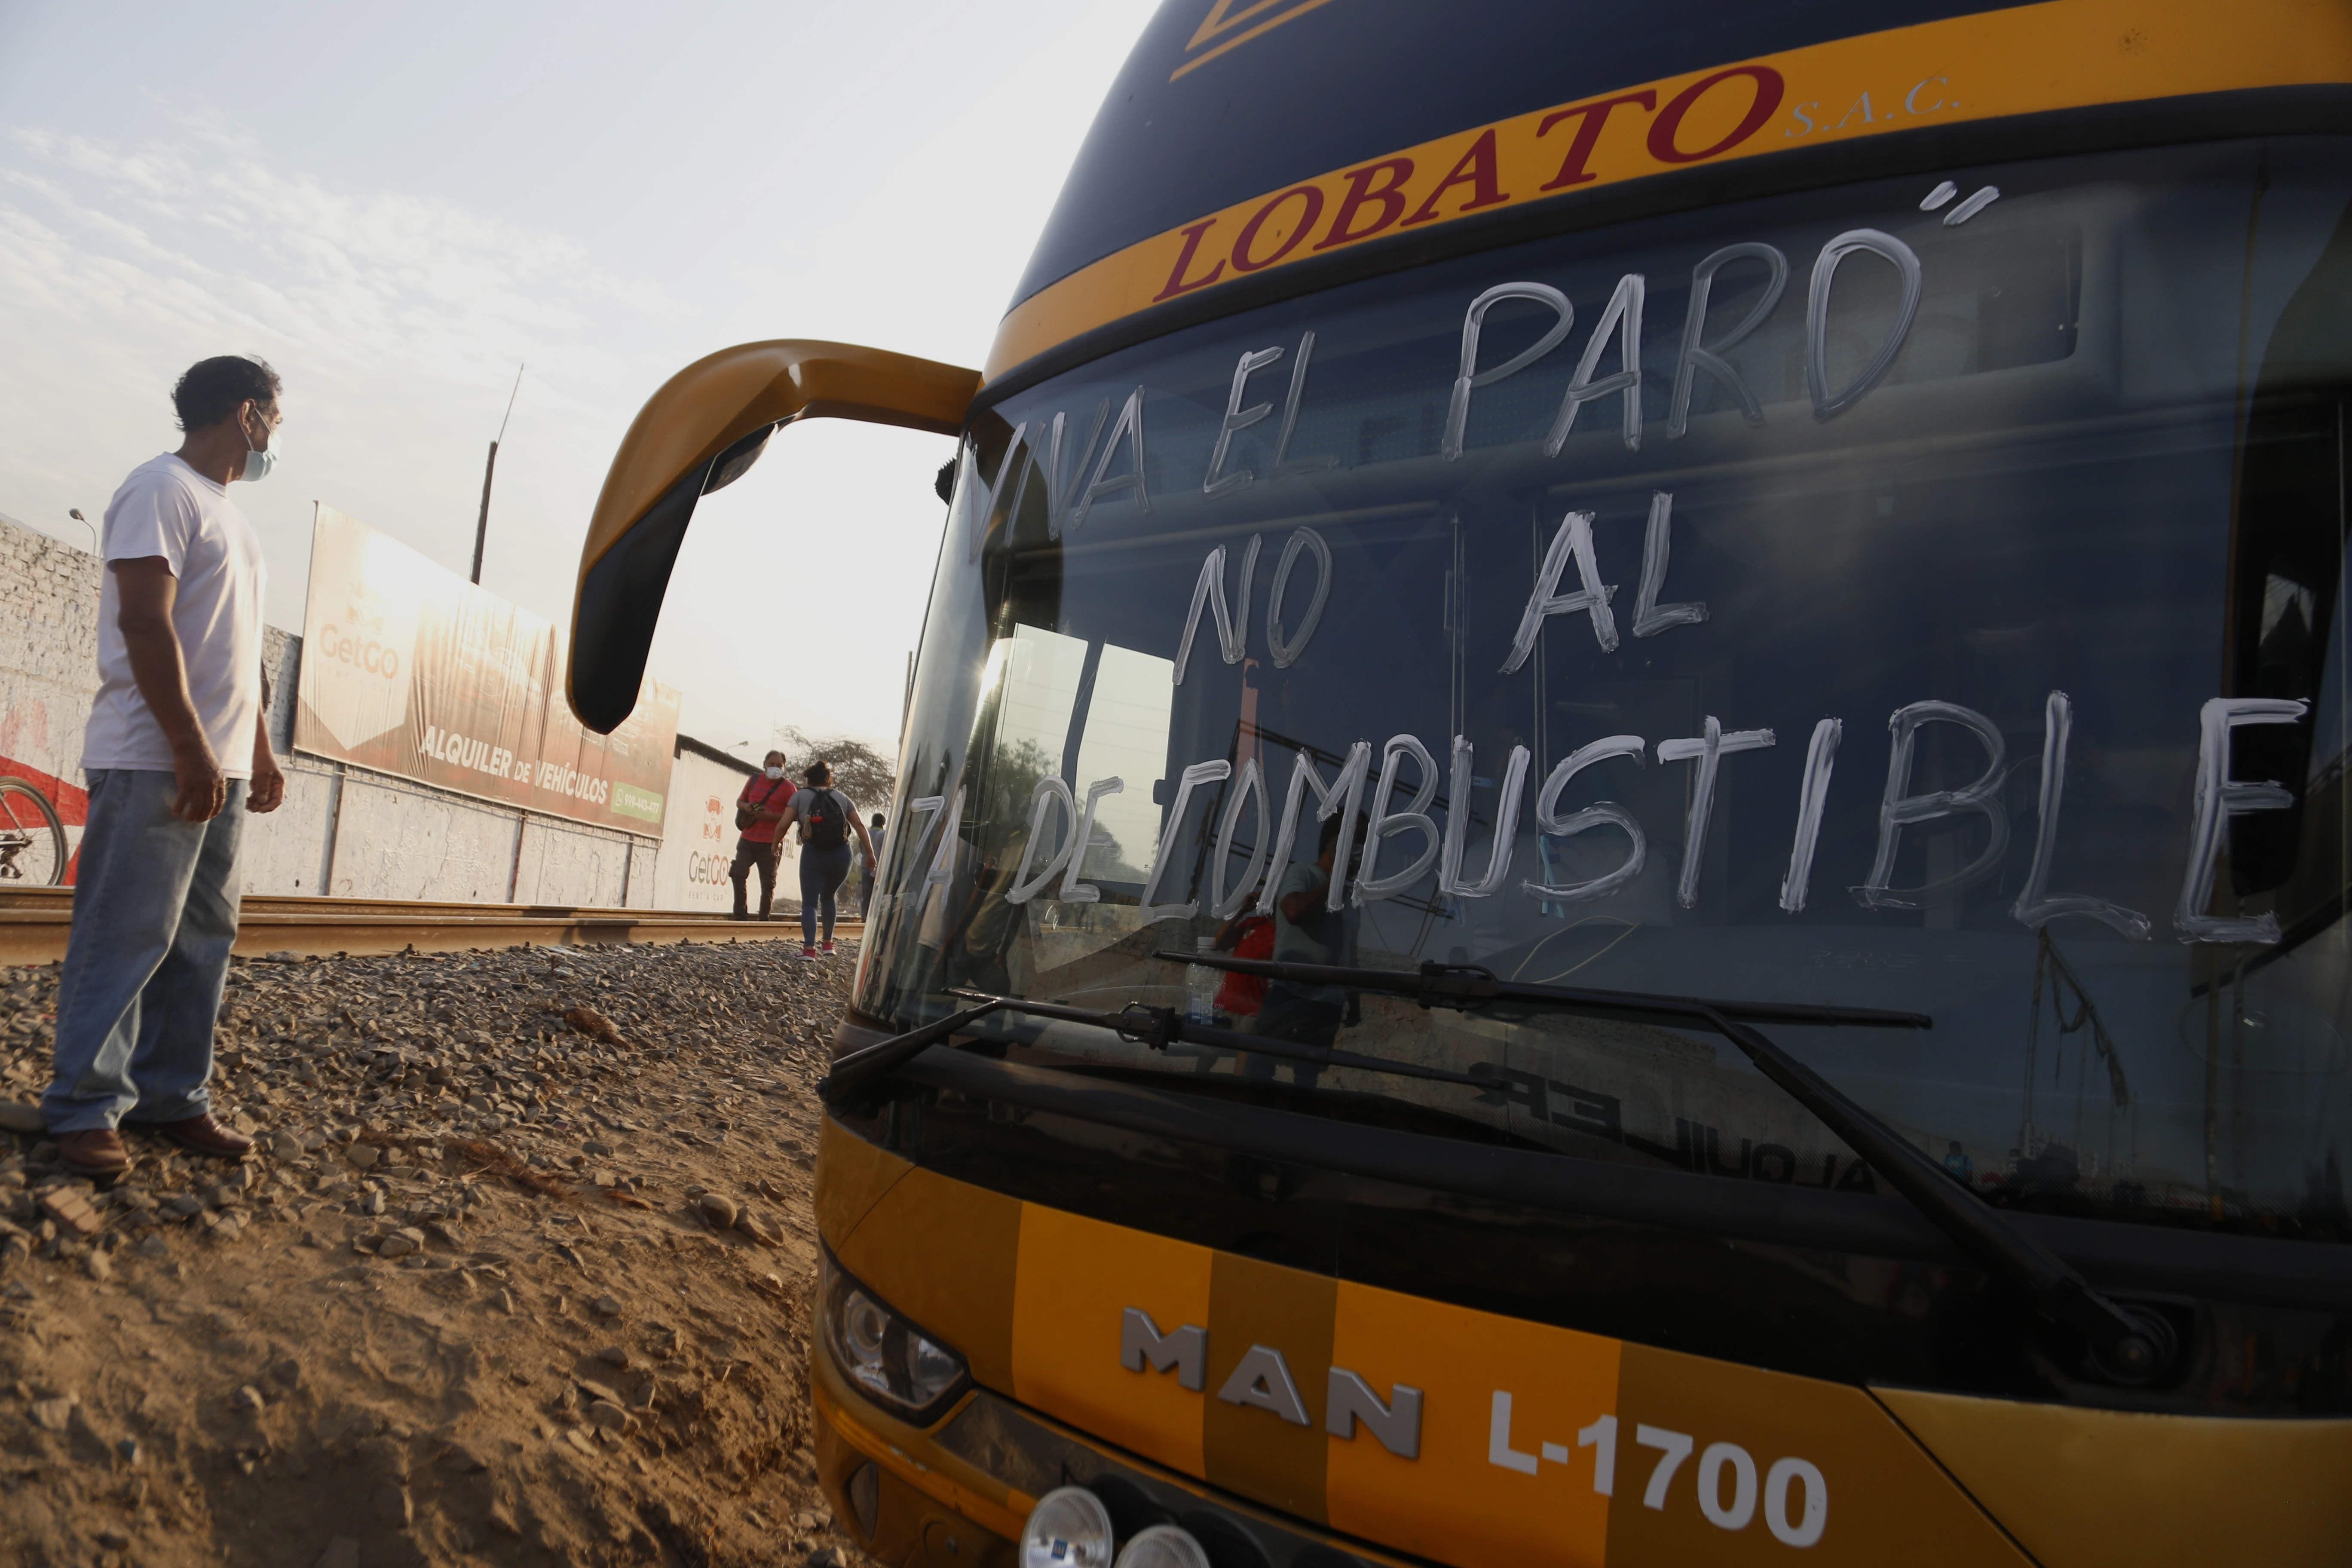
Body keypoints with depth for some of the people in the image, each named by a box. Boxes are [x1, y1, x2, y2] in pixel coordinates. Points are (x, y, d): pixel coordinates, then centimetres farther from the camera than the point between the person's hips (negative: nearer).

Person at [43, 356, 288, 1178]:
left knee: (203, 940, 8)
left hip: (221, 768, 9)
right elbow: (146, 622, -17)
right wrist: (191, 748, -22)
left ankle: (172, 1098, 14)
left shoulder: (229, 515, 22)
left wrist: (260, 751, 19)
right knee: (125, 938, -5)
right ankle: (85, 1109, 2)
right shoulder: (163, 489, -7)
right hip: (155, 762, -9)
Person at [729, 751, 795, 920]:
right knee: (738, 874, -5)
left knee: (768, 884, 2)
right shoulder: (754, 780, 10)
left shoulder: (787, 787, -3)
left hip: (770, 844, -4)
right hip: (748, 839, 4)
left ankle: (764, 920, 12)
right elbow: (739, 801, 21)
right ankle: (741, 916, 4)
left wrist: (771, 816, -19)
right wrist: (745, 807, -4)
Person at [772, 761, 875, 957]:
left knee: (809, 902, -1)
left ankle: (809, 947, -18)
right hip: (841, 855, 3)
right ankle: (828, 943, 21)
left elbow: (783, 824, 0)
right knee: (828, 897, 24)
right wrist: (870, 853, 7)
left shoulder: (801, 797, 11)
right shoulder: (842, 798, 18)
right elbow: (860, 826, 8)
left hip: (813, 854, -3)